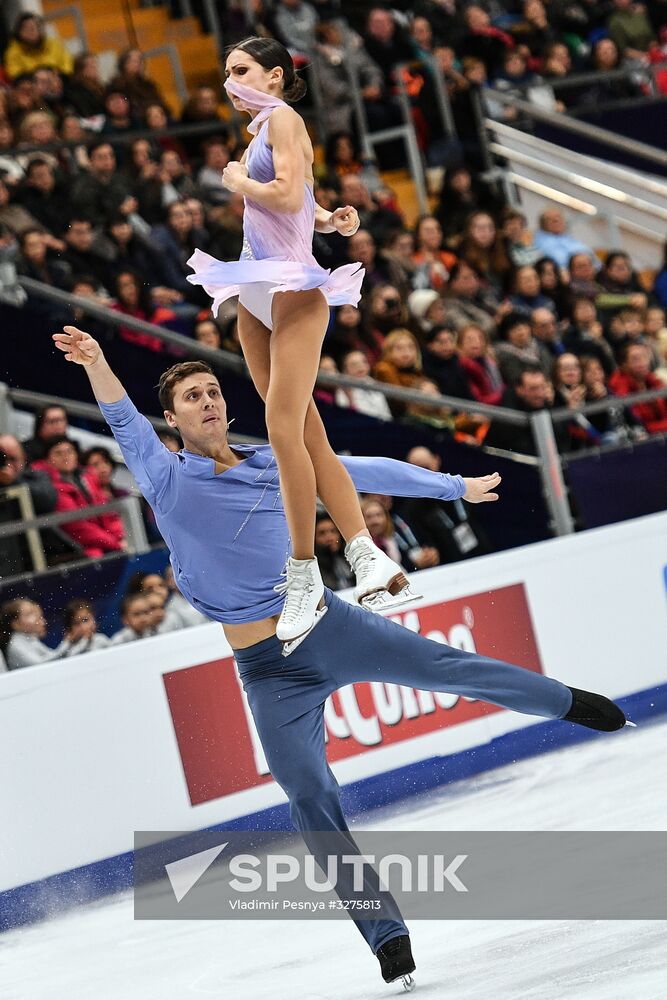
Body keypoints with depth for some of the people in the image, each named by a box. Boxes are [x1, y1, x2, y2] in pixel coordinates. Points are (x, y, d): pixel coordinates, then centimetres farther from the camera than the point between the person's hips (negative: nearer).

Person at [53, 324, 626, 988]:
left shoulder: (279, 464, 9)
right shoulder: (167, 480, -1)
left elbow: (368, 473, 18)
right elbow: (123, 422, -19)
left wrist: (457, 486, 25)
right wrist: (95, 365, -38)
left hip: (330, 627, 2)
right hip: (267, 671, -2)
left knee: (450, 669, -2)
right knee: (310, 799, -10)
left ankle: (570, 704, 25)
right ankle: (386, 934, -3)